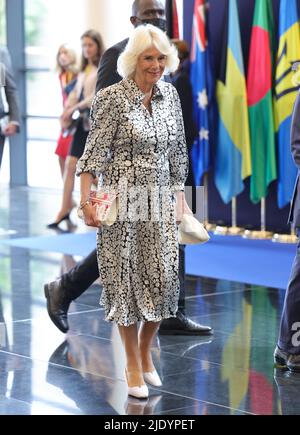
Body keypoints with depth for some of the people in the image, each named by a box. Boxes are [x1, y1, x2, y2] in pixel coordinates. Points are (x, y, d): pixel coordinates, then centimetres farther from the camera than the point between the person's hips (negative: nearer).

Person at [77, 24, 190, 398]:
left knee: (163, 279, 4)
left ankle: (145, 350, 26)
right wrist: (86, 201, -21)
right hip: (124, 199, -5)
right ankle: (133, 365, 12)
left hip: (160, 199, 5)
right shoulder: (113, 98, -11)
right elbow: (94, 152, -14)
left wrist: (178, 195, 14)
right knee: (127, 277, 1)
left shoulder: (170, 95, 6)